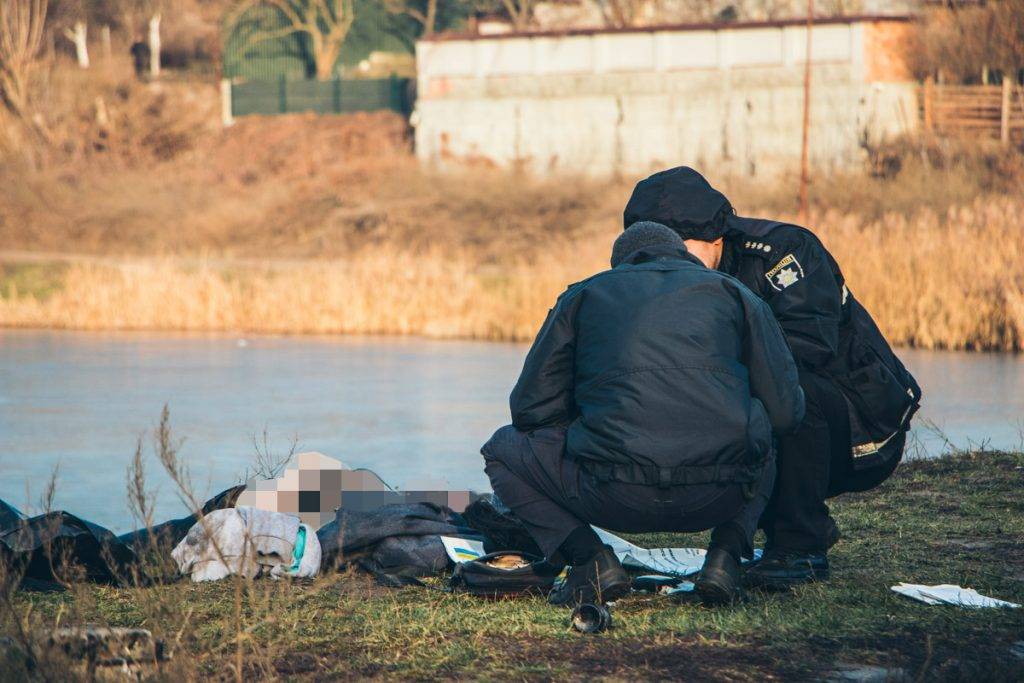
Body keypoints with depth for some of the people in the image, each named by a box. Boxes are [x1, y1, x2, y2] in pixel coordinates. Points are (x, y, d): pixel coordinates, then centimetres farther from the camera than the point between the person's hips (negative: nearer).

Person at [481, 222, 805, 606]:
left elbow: (530, 410, 18)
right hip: (723, 496, 2)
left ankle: (591, 560, 5)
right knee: (758, 442, 39)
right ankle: (725, 555, 14)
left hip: (617, 498, -2)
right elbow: (786, 414, 15)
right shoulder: (735, 294, 20)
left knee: (504, 451, 25)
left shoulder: (582, 296, 20)